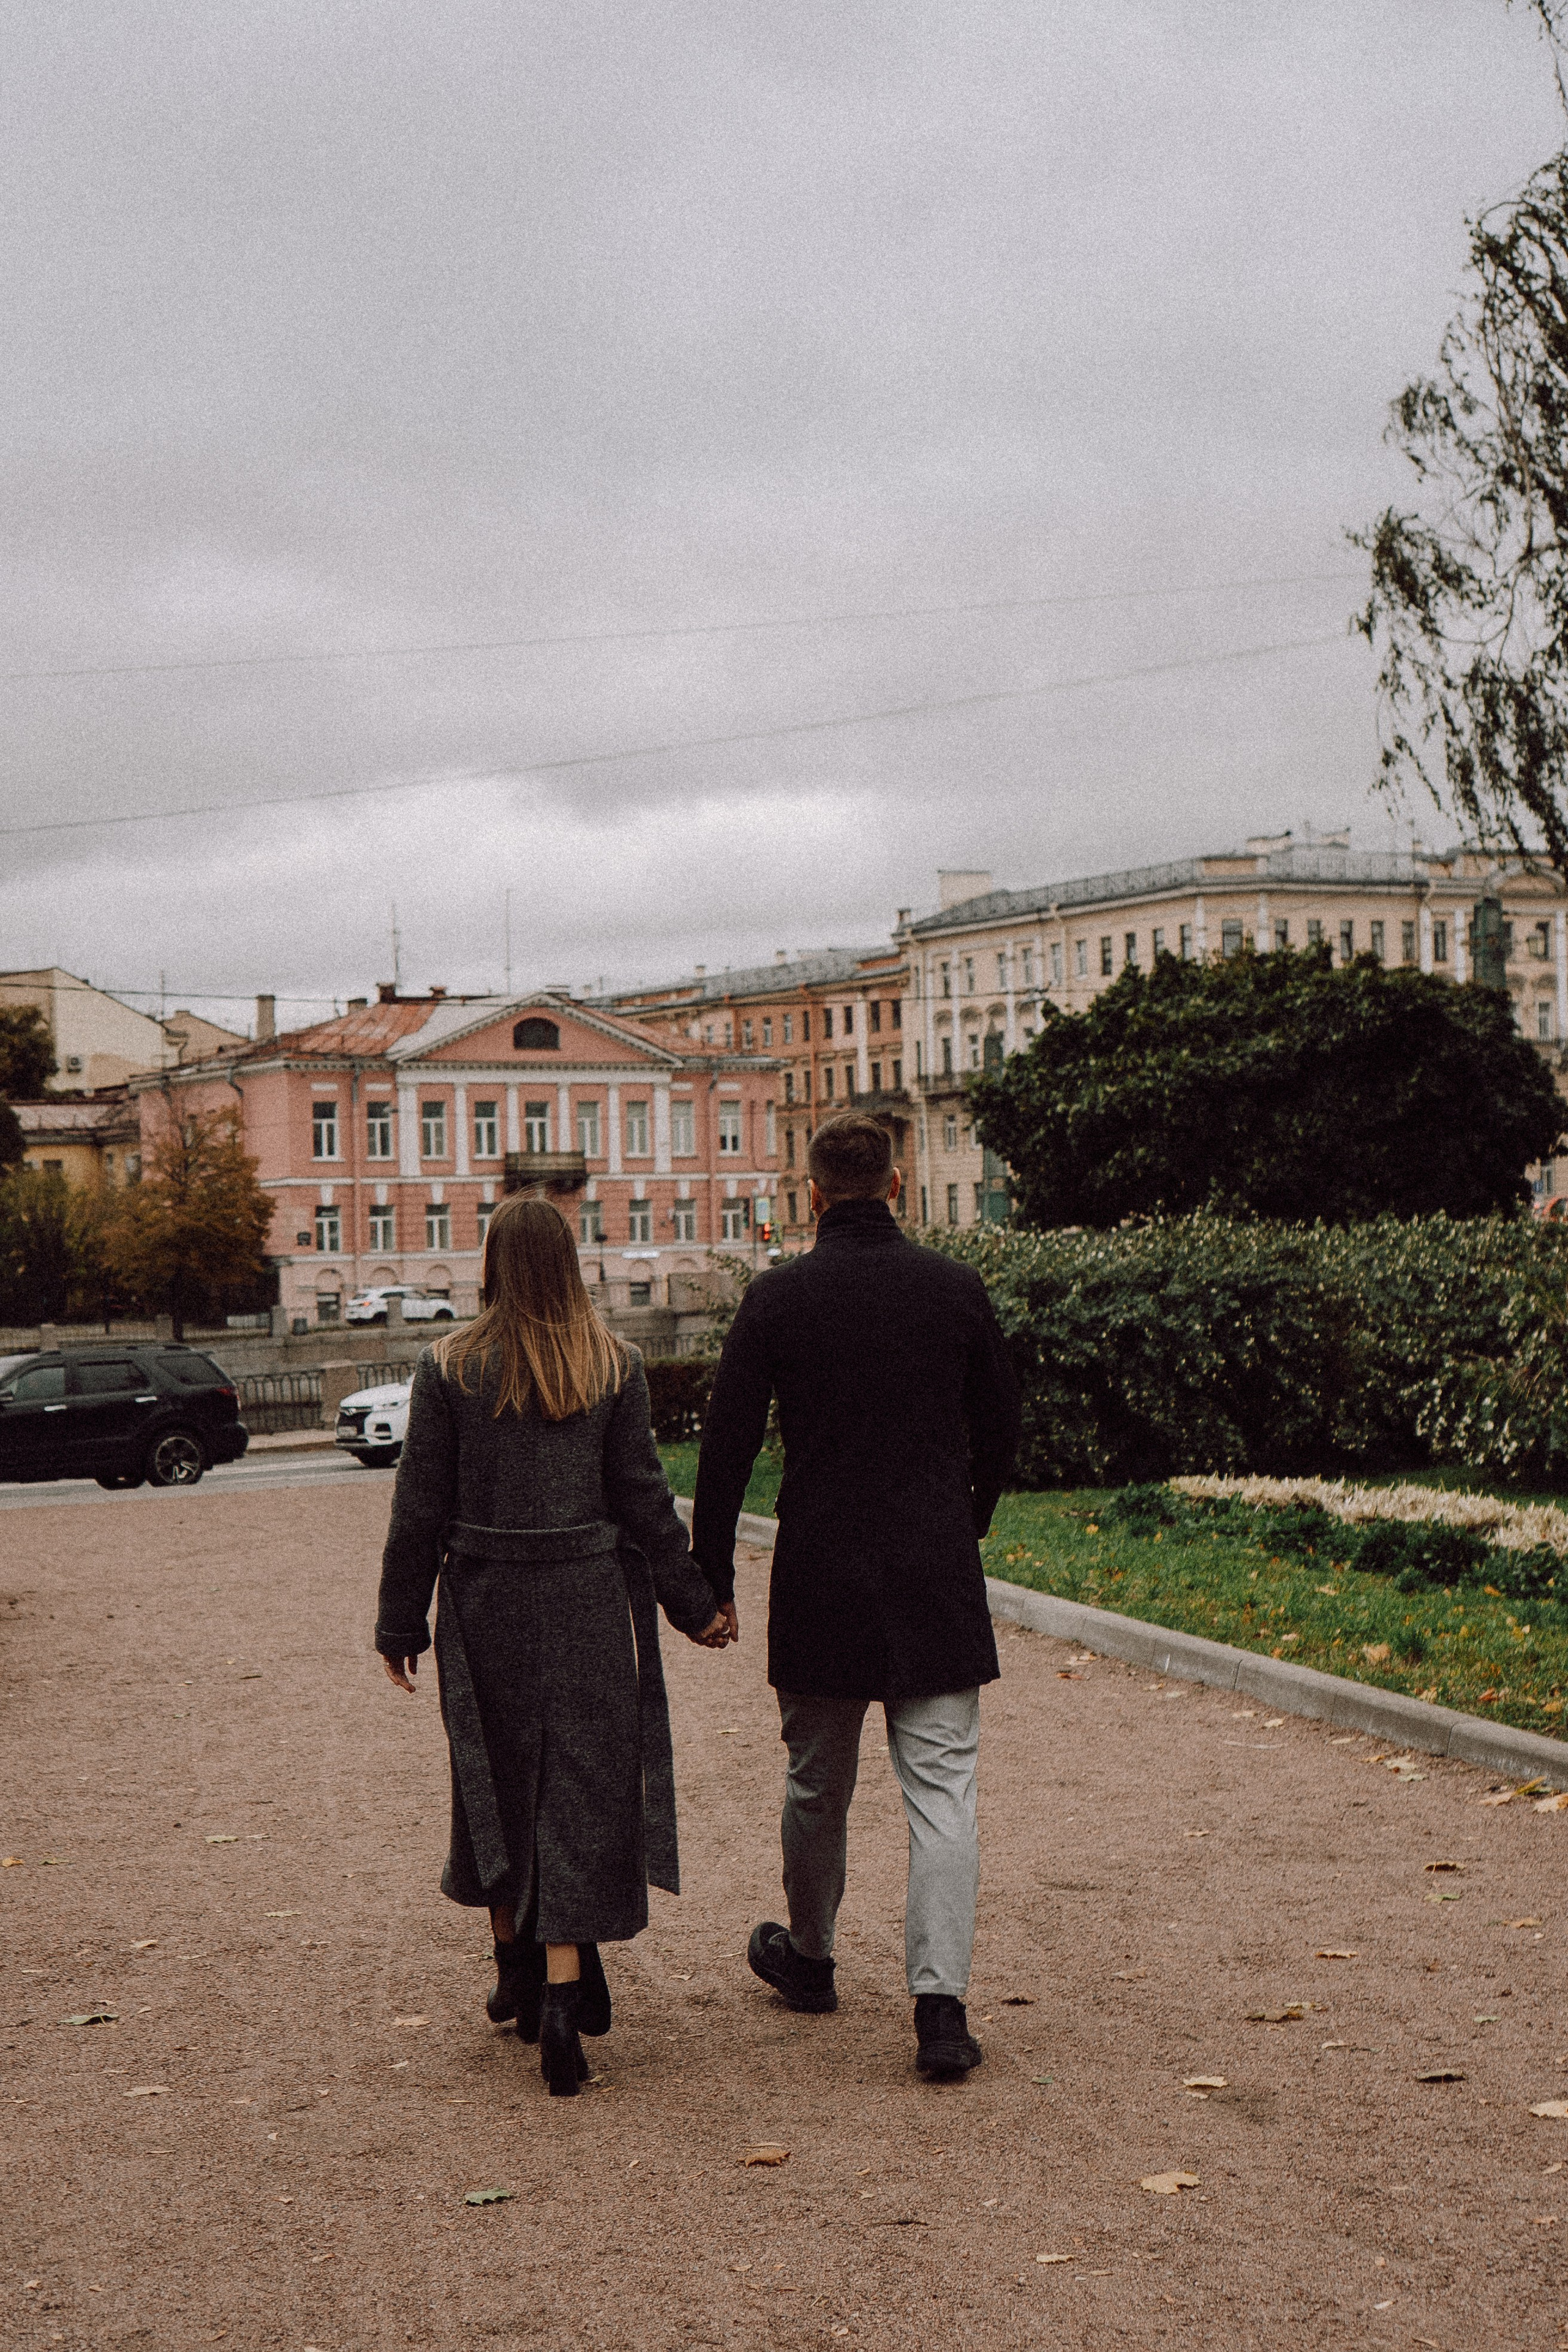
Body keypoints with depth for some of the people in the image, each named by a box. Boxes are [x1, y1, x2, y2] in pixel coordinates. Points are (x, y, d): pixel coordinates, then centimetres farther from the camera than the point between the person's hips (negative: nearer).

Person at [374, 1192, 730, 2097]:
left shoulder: (449, 1368, -3)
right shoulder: (616, 1366, -2)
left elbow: (420, 1508, -1)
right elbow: (643, 1498, 0)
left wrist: (401, 1624, 7)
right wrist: (693, 1603, 9)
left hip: (486, 1602, 0)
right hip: (589, 1599, 0)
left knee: (497, 1785, 16)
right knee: (579, 1792, 3)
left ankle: (517, 1965, 28)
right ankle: (563, 1992, -6)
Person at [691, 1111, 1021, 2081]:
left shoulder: (777, 1298, -5)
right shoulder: (958, 1289, 0)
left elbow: (728, 1447, -4)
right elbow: (1002, 1431, 10)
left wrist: (712, 1577, 5)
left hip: (821, 1578, 0)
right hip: (937, 1580, 0)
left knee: (818, 1784, 16)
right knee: (943, 1791, 1)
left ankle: (809, 1957, 36)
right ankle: (942, 2006, -6)